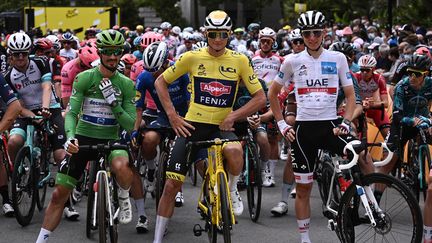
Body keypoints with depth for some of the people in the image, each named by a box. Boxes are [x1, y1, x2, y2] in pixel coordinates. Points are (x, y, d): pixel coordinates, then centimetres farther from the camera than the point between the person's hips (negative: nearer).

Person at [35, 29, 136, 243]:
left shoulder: (126, 84, -3)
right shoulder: (84, 78, -6)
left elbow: (130, 125, -5)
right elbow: (71, 112, -12)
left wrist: (113, 102, -19)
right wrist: (70, 136, -32)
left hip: (110, 140, 0)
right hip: (82, 139, 0)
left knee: (121, 167, -35)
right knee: (59, 194, -1)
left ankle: (123, 199, -3)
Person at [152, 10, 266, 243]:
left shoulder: (239, 60, -3)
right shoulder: (192, 57, -4)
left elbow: (260, 97, -1)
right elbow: (161, 81, 5)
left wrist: (234, 115, -14)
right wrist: (172, 115, -5)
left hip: (221, 127, 0)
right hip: (192, 126, 0)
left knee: (234, 150, -36)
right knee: (171, 184, -3)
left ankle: (231, 190, -5)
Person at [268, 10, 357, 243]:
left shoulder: (337, 58, 3)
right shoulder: (293, 61, 3)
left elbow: (350, 95, 5)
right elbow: (272, 93, 13)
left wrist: (346, 123, -9)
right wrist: (281, 124, 6)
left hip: (330, 125, -1)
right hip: (303, 128, 1)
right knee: (303, 188, 6)